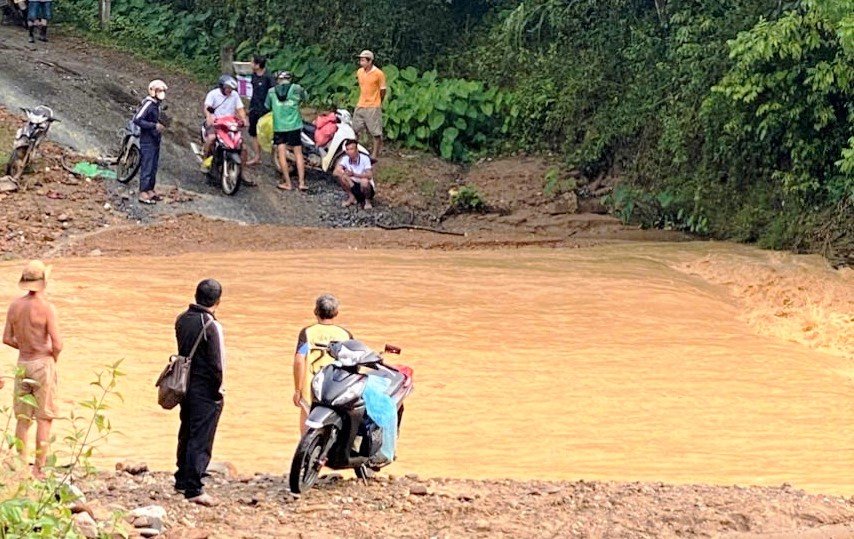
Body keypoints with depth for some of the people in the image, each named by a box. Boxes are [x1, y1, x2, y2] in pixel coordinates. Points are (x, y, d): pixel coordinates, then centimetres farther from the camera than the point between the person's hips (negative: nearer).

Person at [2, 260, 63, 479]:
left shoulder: (15, 305, 2)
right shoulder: (46, 308, -15)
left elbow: (7, 339, 6)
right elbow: (57, 344, -18)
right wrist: (53, 357, 3)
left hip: (23, 364, 5)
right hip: (43, 364, -5)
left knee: (23, 418, 12)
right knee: (44, 418, 0)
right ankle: (39, 469, -2)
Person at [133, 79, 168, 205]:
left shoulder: (157, 105, 13)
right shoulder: (148, 104, -16)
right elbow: (137, 119, -24)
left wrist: (161, 124, 8)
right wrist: (154, 126, -25)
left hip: (155, 141, 9)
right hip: (147, 141, -9)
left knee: (154, 167, 15)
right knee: (146, 167, -8)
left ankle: (150, 190, 24)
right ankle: (143, 194, -7)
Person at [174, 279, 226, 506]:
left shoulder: (182, 320, 3)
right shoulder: (211, 326, -19)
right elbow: (216, 363, -18)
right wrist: (219, 389, -7)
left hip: (185, 385, 8)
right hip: (205, 389, -8)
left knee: (186, 434, 20)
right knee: (201, 440, -3)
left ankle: (182, 479, 31)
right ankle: (193, 489, -3)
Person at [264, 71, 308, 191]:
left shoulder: (271, 91, 3)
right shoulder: (296, 89, -1)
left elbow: (267, 106, 14)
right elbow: (305, 97, 15)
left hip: (279, 127, 0)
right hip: (294, 126, 0)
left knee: (281, 154, 4)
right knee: (298, 153, 6)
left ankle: (288, 183, 1)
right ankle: (302, 182, 1)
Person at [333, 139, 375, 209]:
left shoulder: (365, 158, -21)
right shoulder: (345, 159, -8)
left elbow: (369, 175, -31)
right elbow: (335, 172, -16)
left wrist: (354, 174, -42)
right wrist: (344, 173, -35)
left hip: (366, 187, -4)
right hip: (354, 186, 4)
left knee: (364, 181, -38)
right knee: (340, 176, -19)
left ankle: (367, 200, -7)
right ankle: (351, 197, -1)